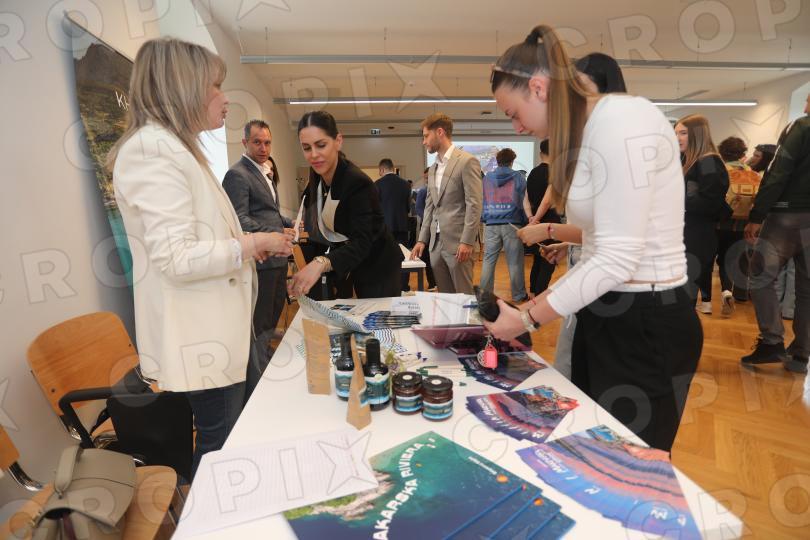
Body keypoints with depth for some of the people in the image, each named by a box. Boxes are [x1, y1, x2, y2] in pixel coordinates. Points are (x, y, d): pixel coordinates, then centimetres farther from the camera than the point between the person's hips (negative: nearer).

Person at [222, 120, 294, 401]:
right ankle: (257, 392, 15)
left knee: (272, 319, 21)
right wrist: (277, 233, -24)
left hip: (276, 260, 9)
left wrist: (290, 224, 9)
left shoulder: (266, 172, 18)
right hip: (259, 262, -9)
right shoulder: (238, 174, -11)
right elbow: (240, 221, -19)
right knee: (259, 326, 1)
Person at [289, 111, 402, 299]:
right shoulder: (317, 177, -6)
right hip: (345, 263, 7)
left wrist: (321, 262, -53)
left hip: (377, 266, -7)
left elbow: (361, 241, -38)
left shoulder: (358, 182, -28)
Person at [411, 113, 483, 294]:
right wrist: (422, 239, 12)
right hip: (436, 243, 7)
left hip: (458, 243, -7)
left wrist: (467, 242, -18)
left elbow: (474, 205, -13)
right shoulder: (433, 169, 17)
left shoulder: (467, 161, -7)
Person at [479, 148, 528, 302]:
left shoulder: (486, 177, 8)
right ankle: (518, 295, 13)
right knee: (515, 262, 4)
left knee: (488, 260, 6)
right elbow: (524, 201, 2)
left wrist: (483, 219, 16)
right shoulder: (518, 177, 2)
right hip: (512, 224, -2)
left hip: (491, 225, 2)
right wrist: (525, 221, 10)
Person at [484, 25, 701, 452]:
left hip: (646, 323, -9)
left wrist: (529, 319, -14)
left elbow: (618, 259, -22)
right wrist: (540, 300, 14)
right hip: (603, 315, 9)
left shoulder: (621, 120, -17)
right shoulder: (585, 133, 11)